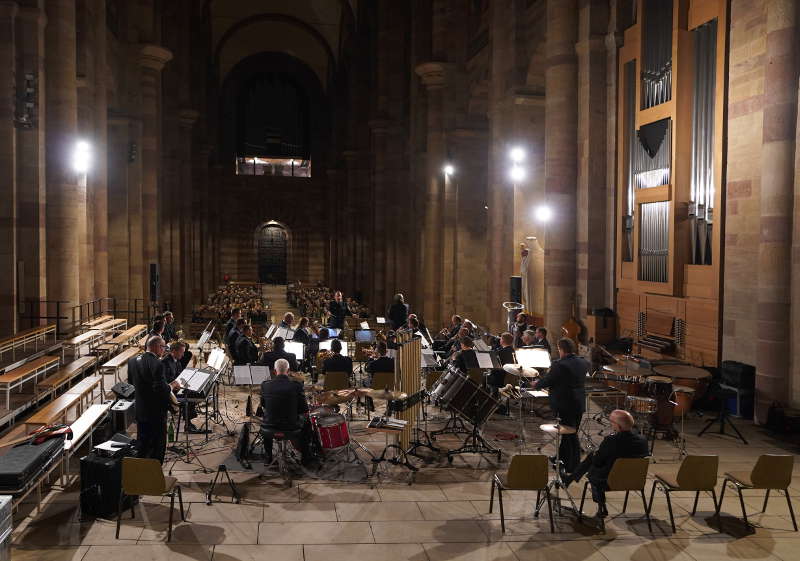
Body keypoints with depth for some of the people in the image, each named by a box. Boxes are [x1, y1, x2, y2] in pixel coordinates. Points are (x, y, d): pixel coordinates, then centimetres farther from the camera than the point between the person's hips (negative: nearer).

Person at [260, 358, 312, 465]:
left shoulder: (265, 385, -10)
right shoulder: (296, 385, -16)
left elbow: (263, 404, 7)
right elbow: (305, 409, -10)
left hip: (271, 426, 2)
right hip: (291, 426, -1)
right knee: (306, 424, 30)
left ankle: (268, 455, 42)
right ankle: (305, 457, 34)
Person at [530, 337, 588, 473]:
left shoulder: (559, 365, -20)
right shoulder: (583, 363, 3)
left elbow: (547, 381, -14)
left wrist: (536, 384, 7)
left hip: (564, 406, -7)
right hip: (579, 405, 7)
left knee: (566, 437, 3)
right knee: (573, 436, 18)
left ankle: (567, 468, 10)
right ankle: (575, 465, 27)